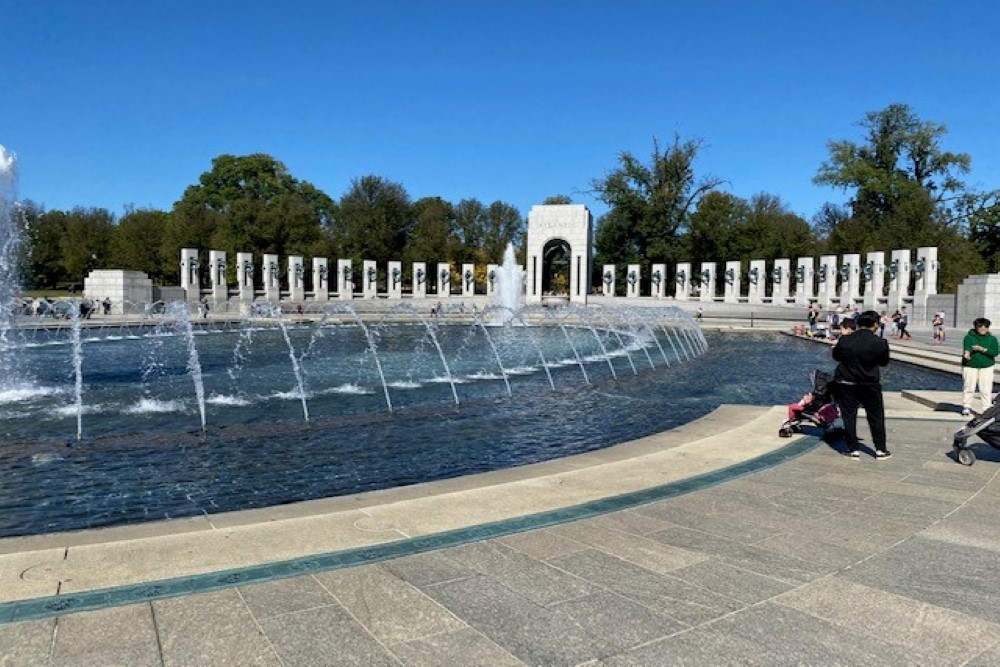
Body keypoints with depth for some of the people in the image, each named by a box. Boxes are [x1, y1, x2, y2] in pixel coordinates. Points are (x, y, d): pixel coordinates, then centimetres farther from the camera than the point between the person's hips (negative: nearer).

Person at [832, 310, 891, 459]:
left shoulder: (844, 340, -10)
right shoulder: (880, 343, -13)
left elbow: (836, 356, 6)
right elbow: (884, 362, 1)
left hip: (846, 384, 1)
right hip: (870, 385, 0)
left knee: (849, 416, 8)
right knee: (876, 417, 13)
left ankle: (853, 450, 10)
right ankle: (880, 449, 19)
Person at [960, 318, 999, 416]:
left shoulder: (992, 339, 5)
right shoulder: (969, 337, -2)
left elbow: (995, 352, -7)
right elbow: (966, 347, -21)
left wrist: (982, 349, -21)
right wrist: (967, 353, -43)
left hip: (986, 367, 2)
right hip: (970, 366, -1)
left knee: (986, 389, -1)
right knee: (968, 387, 1)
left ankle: (986, 409, 7)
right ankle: (966, 407, 13)